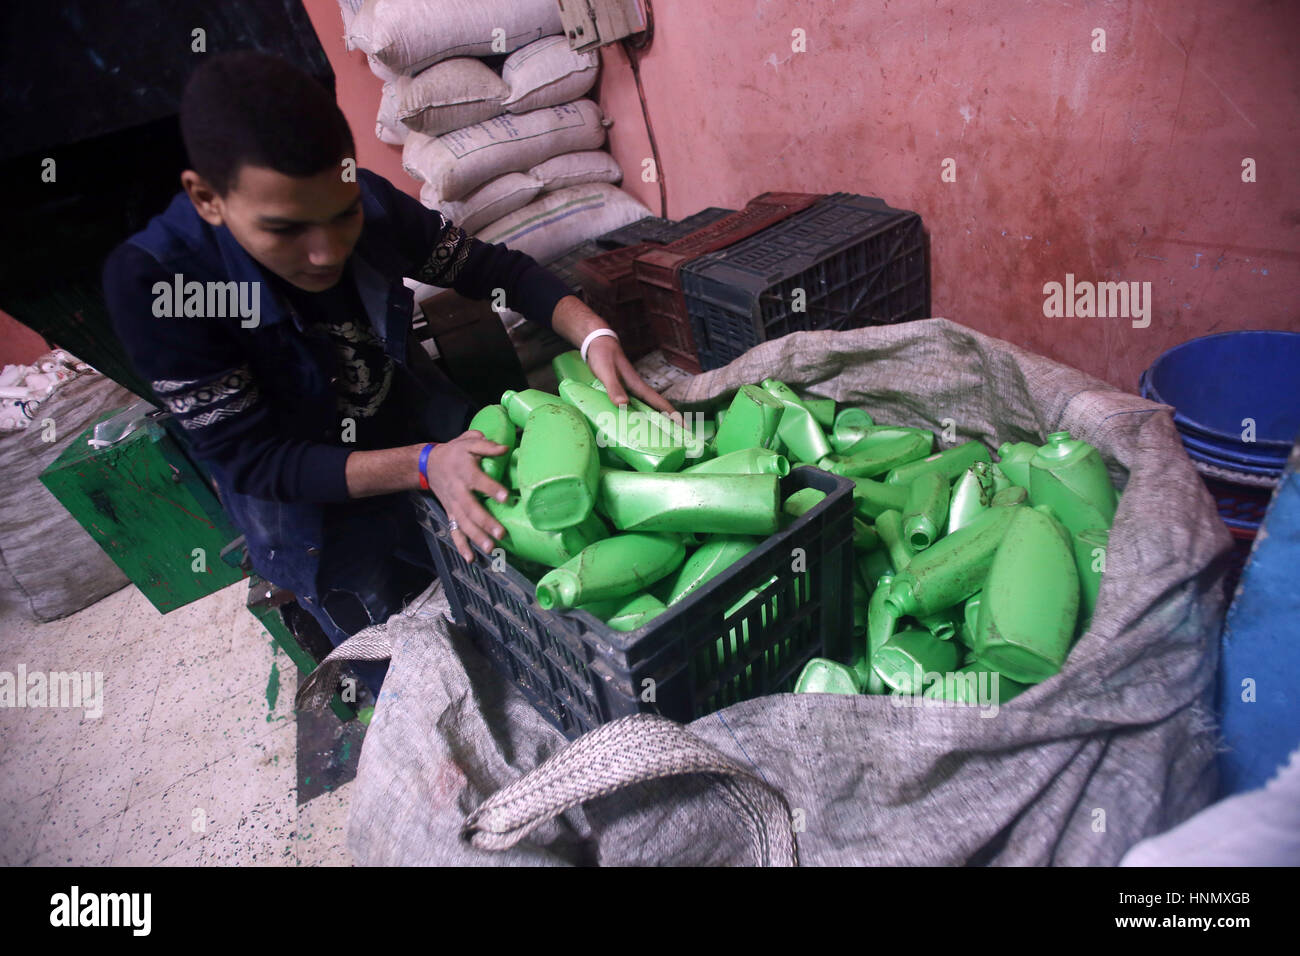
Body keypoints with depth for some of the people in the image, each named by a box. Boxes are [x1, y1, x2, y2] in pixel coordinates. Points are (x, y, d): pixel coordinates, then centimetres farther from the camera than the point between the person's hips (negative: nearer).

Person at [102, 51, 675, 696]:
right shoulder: (151, 281, -28)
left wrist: (594, 335, -24)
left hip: (408, 409, 4)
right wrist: (424, 466, -38)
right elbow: (249, 459, -26)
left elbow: (487, 266, -6)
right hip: (296, 486, -3)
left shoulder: (365, 202, -18)